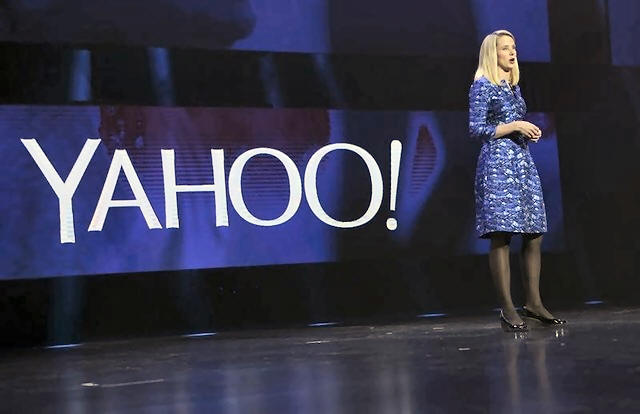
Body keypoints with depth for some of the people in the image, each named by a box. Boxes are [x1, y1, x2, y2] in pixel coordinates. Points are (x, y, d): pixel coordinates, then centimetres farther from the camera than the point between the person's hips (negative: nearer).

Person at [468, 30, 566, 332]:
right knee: (502, 236, -9)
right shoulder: (482, 86, -3)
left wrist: (530, 132, 6)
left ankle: (534, 303, 12)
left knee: (534, 234, 4)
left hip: (523, 162, 8)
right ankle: (508, 310, -6)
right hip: (497, 164, -8)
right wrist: (514, 126, -12)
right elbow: (476, 130, -10)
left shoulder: (514, 87, 20)